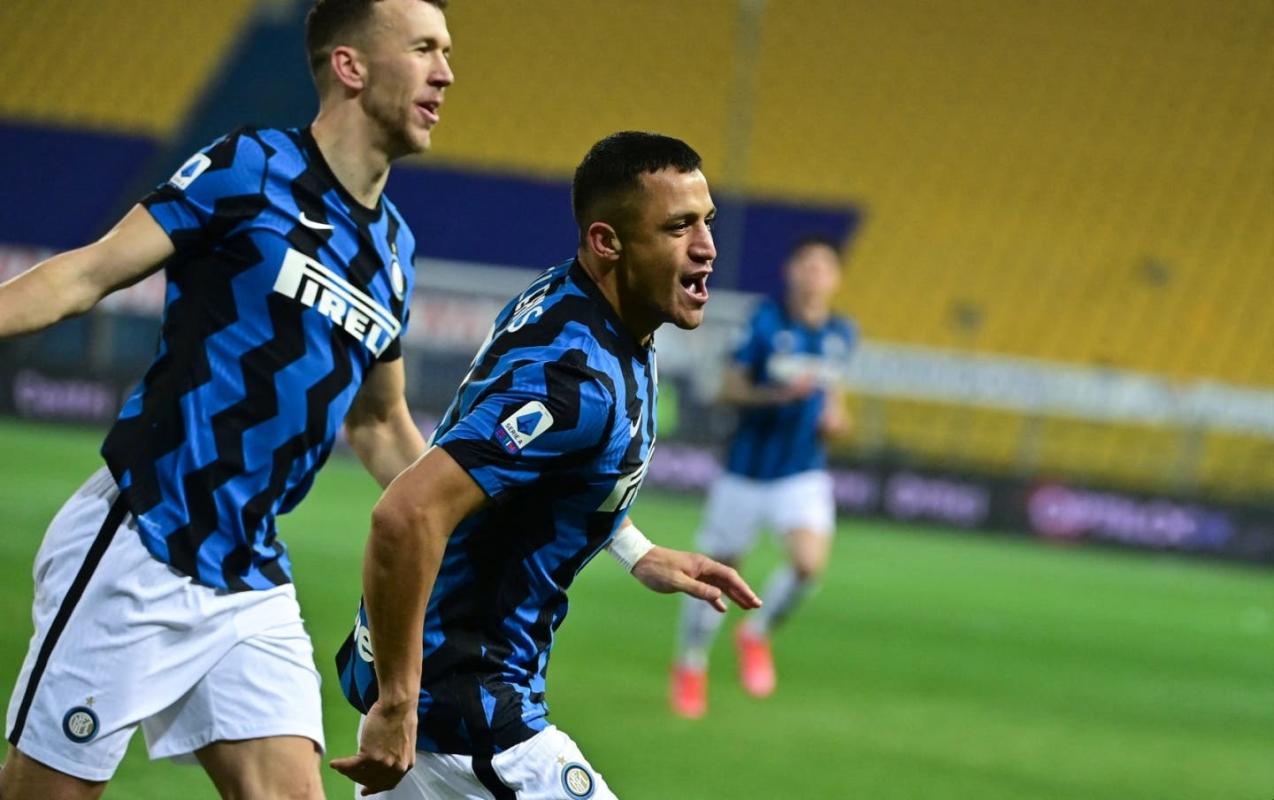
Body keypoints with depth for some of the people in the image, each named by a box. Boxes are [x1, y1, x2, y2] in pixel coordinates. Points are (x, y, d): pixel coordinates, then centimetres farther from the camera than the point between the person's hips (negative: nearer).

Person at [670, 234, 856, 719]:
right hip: (747, 471, -2)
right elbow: (729, 390, -11)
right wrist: (777, 393, -27)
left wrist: (836, 415, -2)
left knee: (810, 561, -21)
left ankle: (757, 634, 7)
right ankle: (690, 664, 33)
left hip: (804, 474, 2)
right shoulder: (767, 323, -11)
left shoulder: (842, 335, 1)